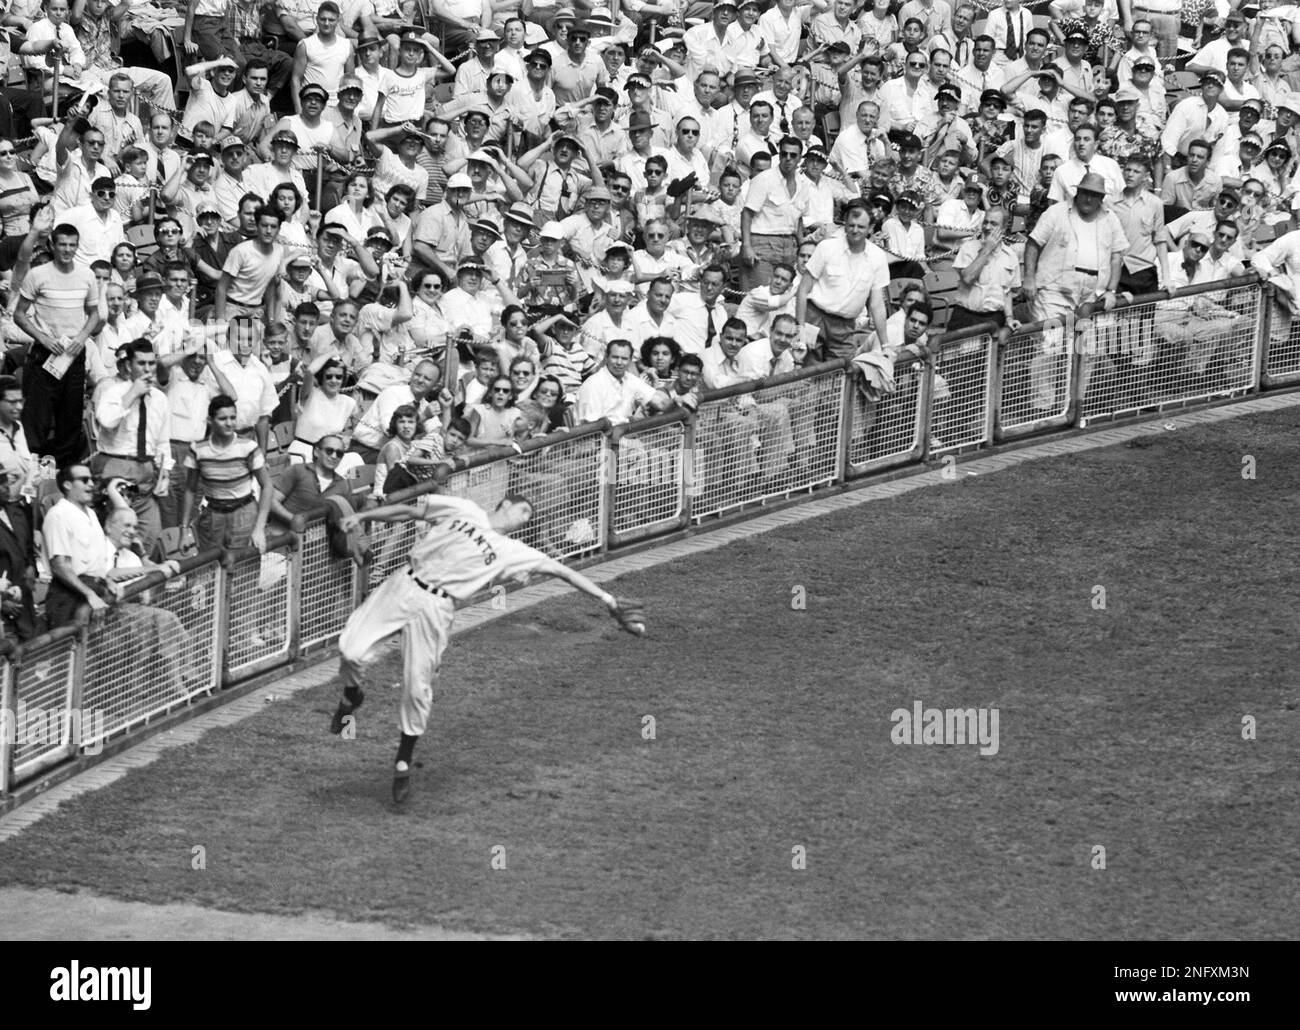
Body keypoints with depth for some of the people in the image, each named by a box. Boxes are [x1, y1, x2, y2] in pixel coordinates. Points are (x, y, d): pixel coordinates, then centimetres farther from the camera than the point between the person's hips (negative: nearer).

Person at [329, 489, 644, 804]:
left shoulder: (512, 553, 11)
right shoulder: (462, 511, 12)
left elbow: (556, 568, 8)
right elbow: (409, 511, 14)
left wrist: (603, 596, 3)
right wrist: (362, 517, 5)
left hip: (435, 609, 0)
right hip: (403, 586, 0)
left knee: (417, 689, -5)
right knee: (353, 651, -13)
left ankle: (404, 763, 15)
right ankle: (352, 694, 22)